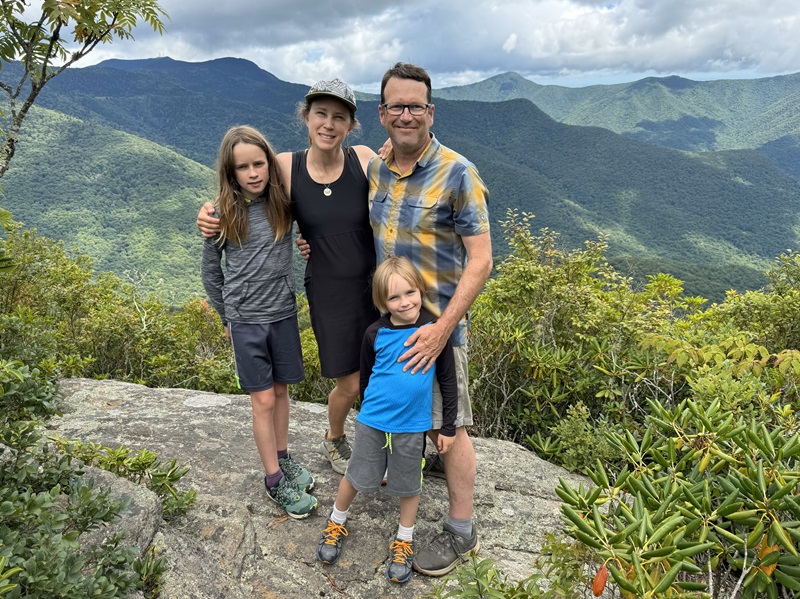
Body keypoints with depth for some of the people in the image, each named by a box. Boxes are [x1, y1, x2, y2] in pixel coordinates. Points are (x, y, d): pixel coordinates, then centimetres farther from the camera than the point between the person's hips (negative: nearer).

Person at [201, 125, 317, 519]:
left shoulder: (283, 202, -4)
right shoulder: (222, 213, -8)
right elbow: (210, 271, 3)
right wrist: (227, 317, 7)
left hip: (284, 313, 2)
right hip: (245, 319, -2)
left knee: (281, 390, 16)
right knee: (263, 399, 4)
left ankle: (283, 457, 36)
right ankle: (274, 479, 20)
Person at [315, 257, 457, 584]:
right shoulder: (375, 334, -10)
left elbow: (448, 380, -4)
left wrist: (448, 427, -1)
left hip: (412, 426, -1)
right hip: (372, 422, 1)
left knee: (408, 486, 15)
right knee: (356, 477, 15)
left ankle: (404, 540, 38)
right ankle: (336, 523, 42)